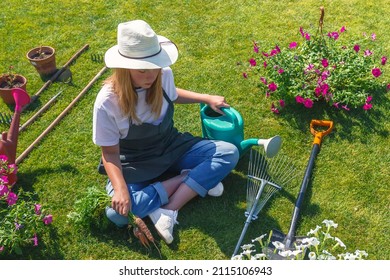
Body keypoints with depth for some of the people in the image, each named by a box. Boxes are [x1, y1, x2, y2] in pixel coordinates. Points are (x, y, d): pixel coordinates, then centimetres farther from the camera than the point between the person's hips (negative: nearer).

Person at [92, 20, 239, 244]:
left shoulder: (164, 75, -13)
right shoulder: (108, 102, -25)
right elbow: (110, 153, -16)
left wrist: (206, 98, 9)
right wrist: (120, 188, -32)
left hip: (172, 147, 4)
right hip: (135, 163, -3)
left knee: (229, 153, -16)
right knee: (117, 211, -32)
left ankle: (169, 210, -21)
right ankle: (198, 180, -17)